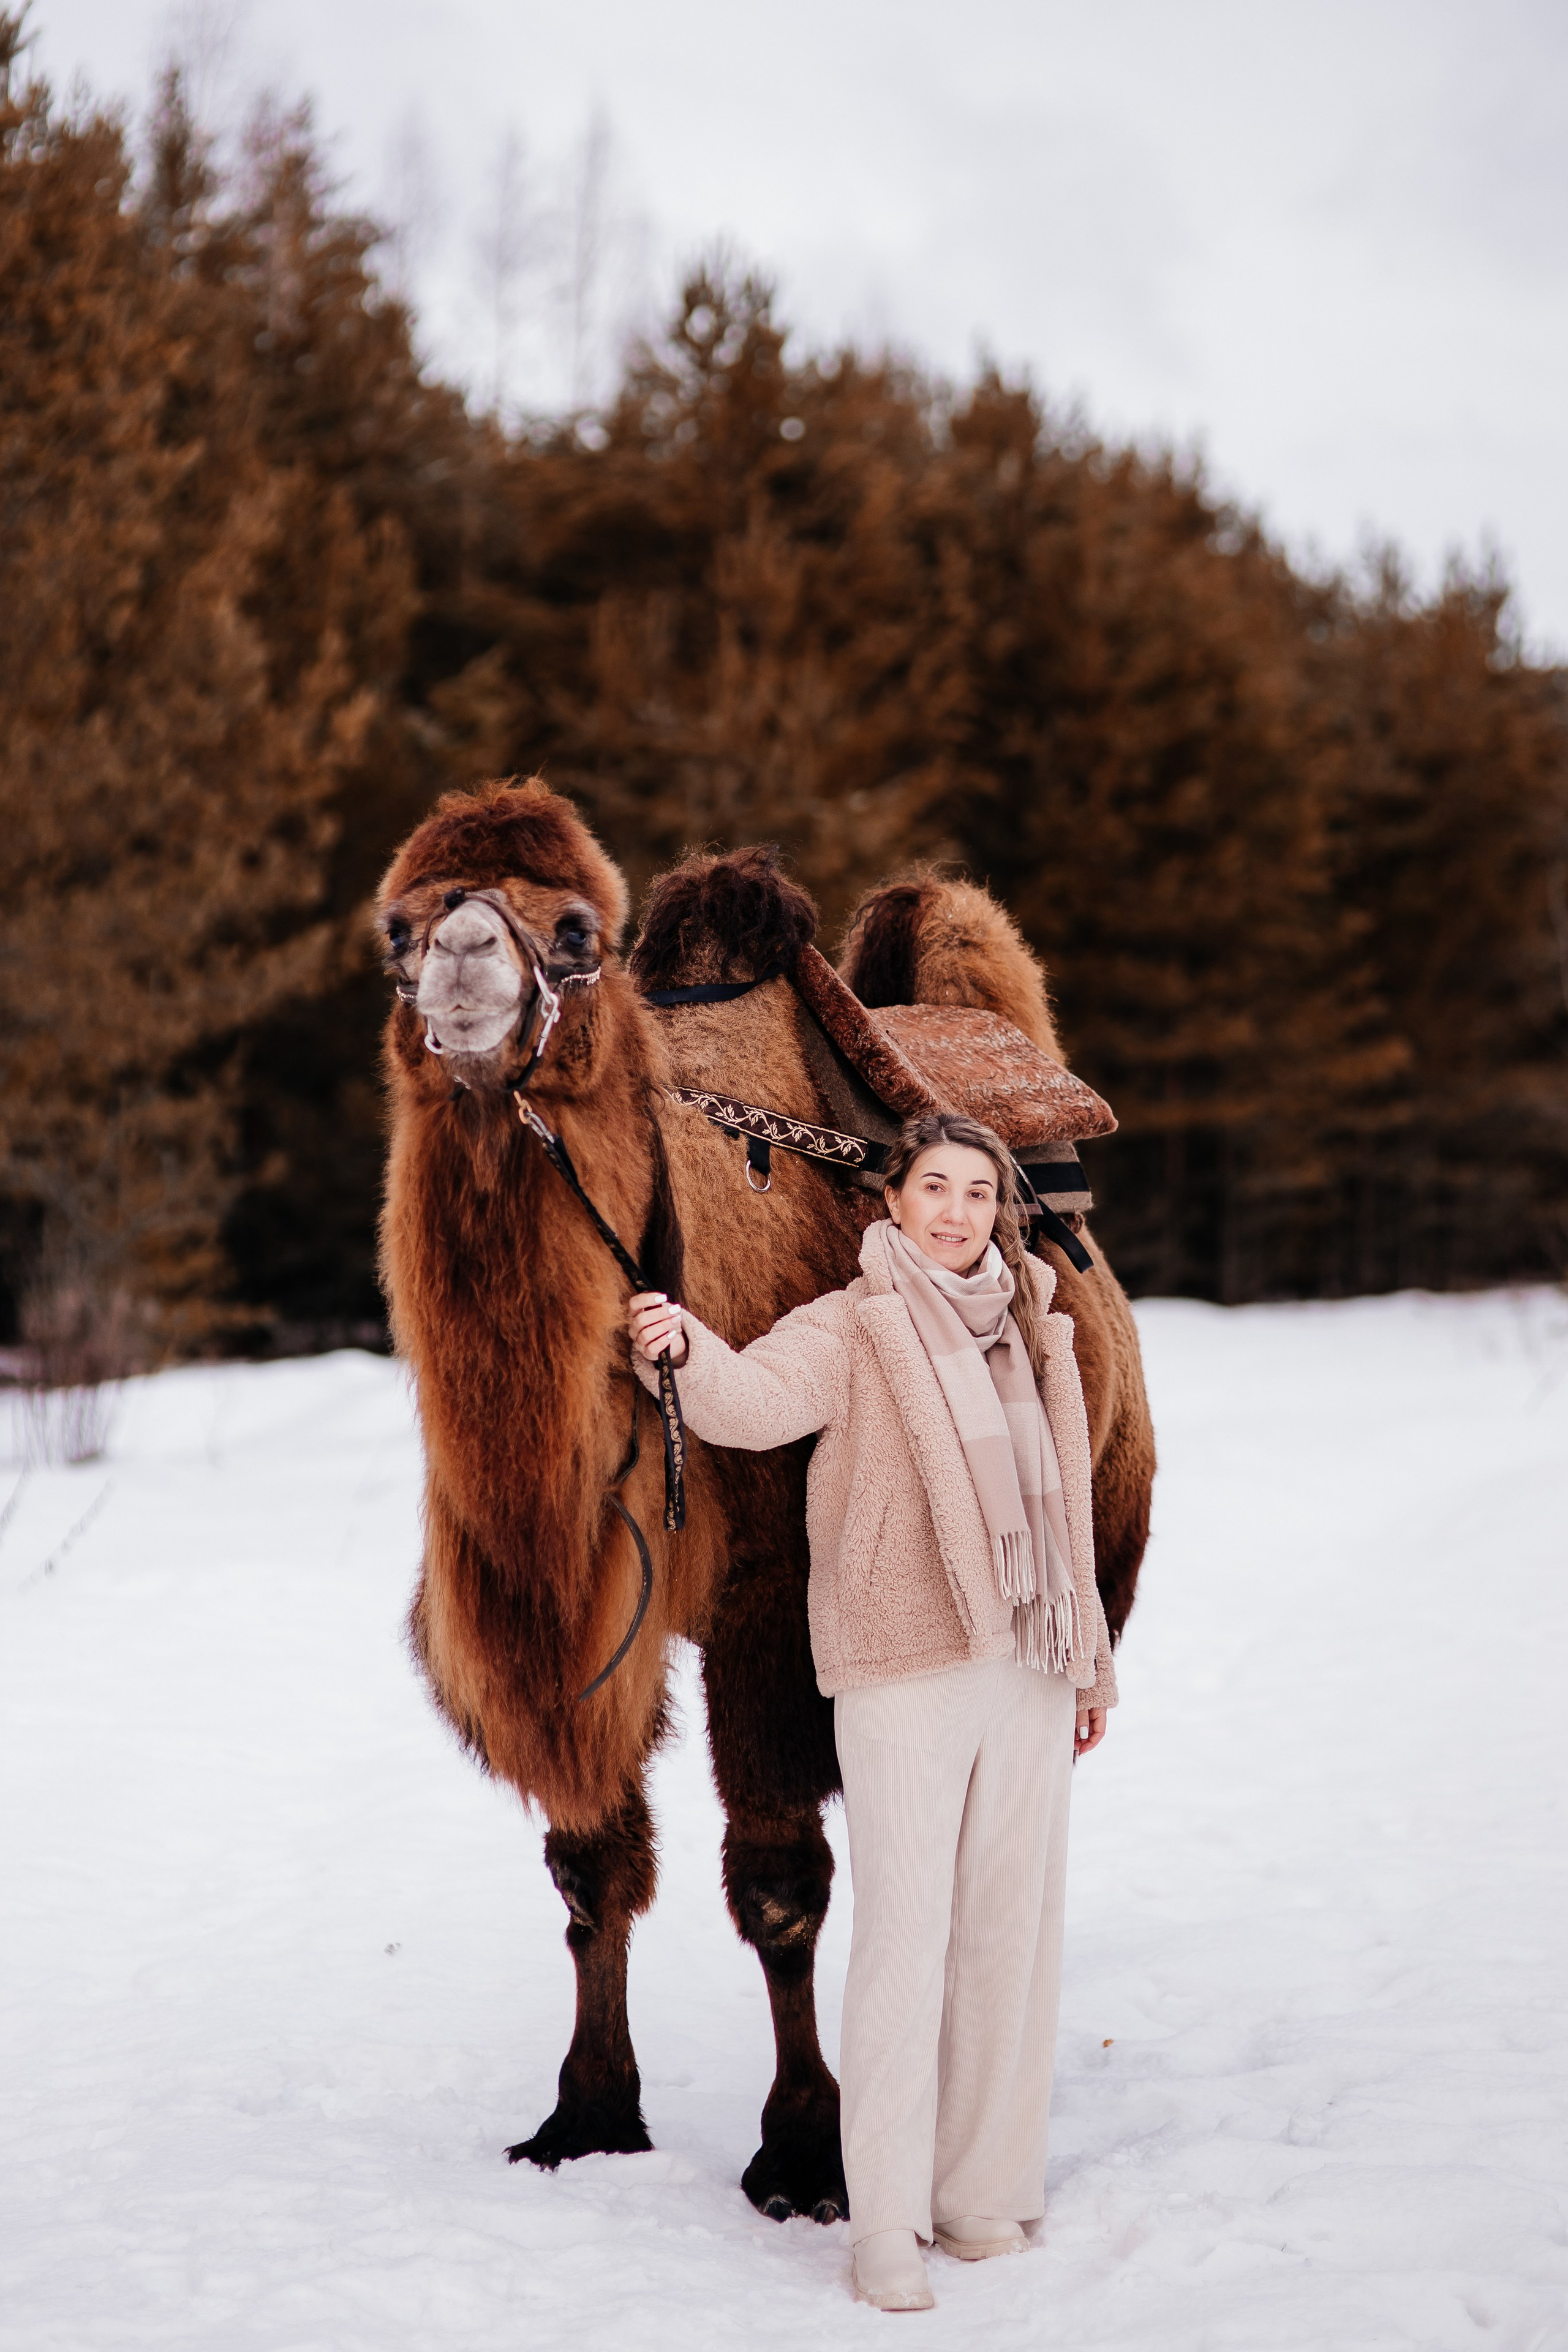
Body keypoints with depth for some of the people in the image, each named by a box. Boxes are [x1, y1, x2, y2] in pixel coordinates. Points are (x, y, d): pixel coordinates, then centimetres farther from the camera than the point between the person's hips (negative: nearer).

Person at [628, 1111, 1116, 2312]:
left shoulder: (1031, 1330, 14)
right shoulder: (852, 1327, -4)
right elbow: (758, 1399, -24)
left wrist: (1091, 1665, 21)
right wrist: (683, 1350, -45)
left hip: (1026, 1666, 6)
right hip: (902, 1670, -6)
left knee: (1014, 1931, 11)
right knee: (905, 1935, -6)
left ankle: (984, 2188, 24)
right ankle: (888, 2222, 2)